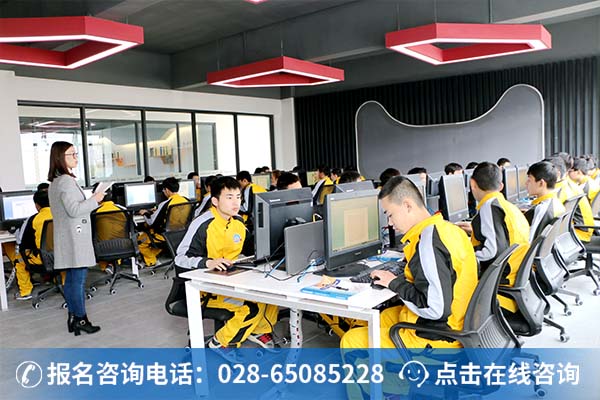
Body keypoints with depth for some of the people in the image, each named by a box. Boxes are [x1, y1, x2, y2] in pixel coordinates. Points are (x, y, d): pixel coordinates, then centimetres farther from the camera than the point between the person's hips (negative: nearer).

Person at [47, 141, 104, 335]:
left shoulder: (54, 182, 16)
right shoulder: (66, 181, -16)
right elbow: (74, 210, -21)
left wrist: (90, 201, 25)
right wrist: (94, 200, -11)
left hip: (67, 238, 10)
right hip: (75, 238, -10)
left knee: (71, 279, 14)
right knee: (78, 279, -4)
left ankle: (73, 316, 21)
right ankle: (80, 319, 3)